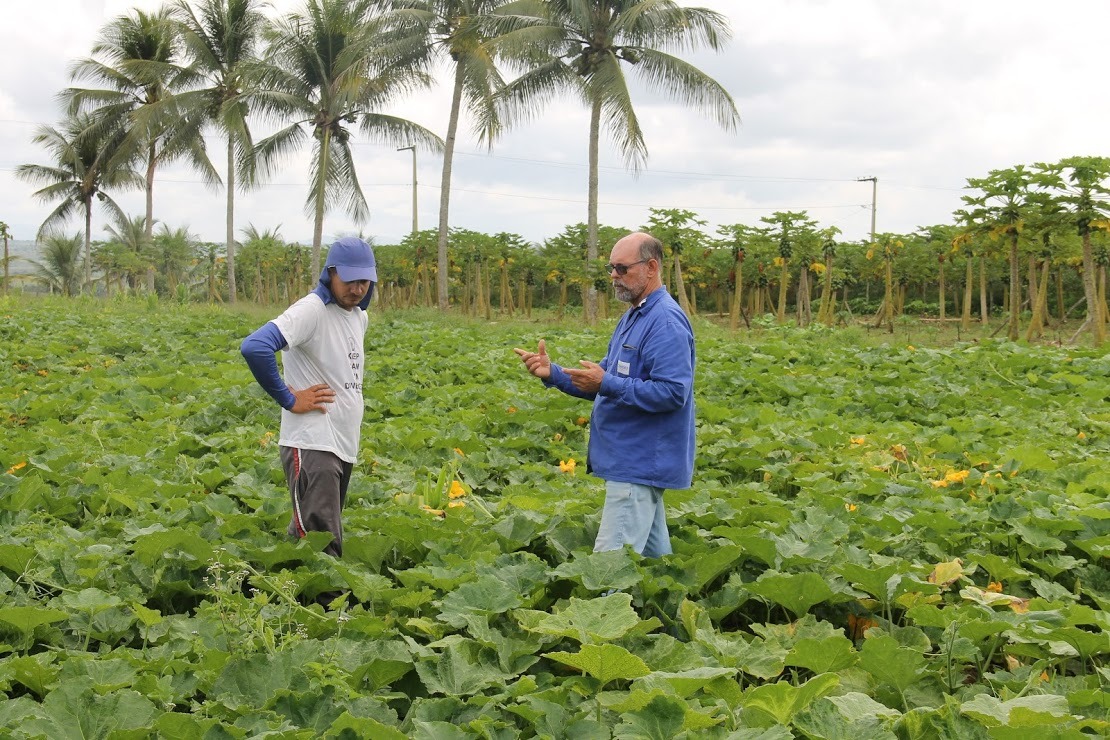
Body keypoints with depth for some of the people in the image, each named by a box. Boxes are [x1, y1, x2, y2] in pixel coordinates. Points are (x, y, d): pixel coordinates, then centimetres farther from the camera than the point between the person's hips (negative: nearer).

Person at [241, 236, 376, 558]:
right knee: (323, 549, -14)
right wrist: (288, 399, -20)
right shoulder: (311, 310, -14)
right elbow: (254, 347, -29)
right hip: (311, 446, -9)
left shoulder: (359, 317, 14)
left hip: (344, 445, 9)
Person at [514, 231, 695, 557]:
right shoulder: (633, 316, 16)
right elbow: (608, 383, 20)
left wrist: (606, 384, -26)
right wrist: (553, 374, 7)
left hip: (640, 465, -10)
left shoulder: (666, 321, -17)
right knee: (652, 559, 16)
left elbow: (673, 393, -25)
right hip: (637, 460, 10)